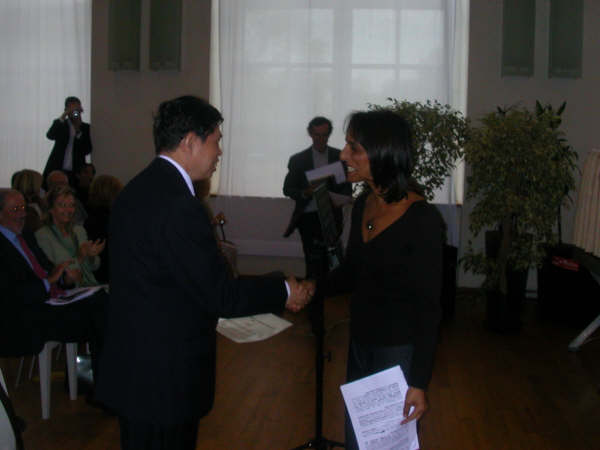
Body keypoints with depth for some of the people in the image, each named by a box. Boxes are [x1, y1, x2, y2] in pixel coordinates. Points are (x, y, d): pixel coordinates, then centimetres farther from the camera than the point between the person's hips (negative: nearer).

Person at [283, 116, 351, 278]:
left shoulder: (339, 156, 7)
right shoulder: (298, 159, 4)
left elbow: (347, 187, 10)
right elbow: (287, 189, 6)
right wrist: (305, 193, -15)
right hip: (308, 216, -1)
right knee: (313, 261, -6)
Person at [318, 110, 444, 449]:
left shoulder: (422, 219, -20)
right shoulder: (363, 204, 0)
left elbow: (429, 307, -17)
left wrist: (419, 383, -18)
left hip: (398, 353, -6)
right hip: (360, 343, 7)